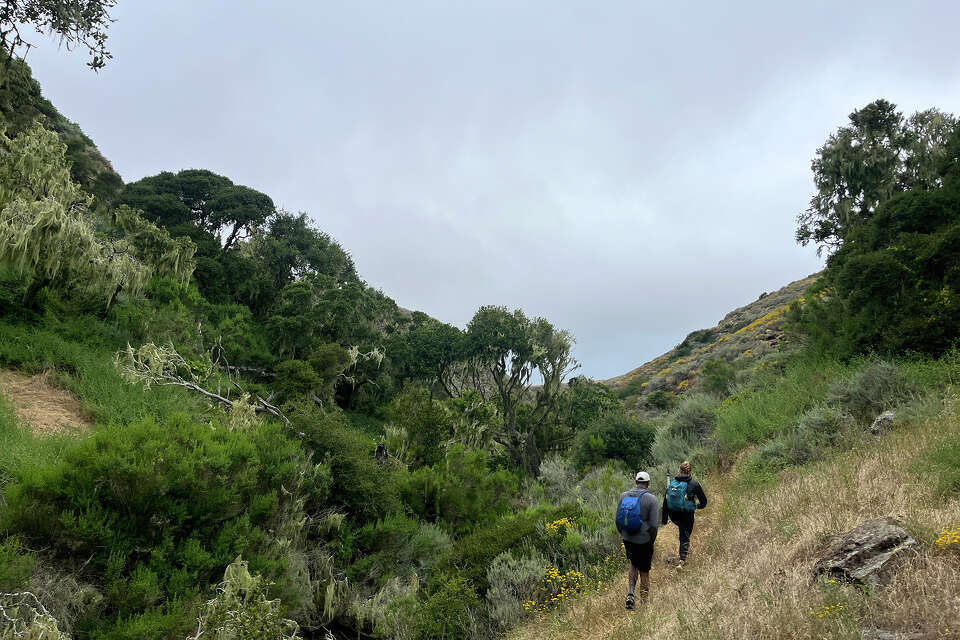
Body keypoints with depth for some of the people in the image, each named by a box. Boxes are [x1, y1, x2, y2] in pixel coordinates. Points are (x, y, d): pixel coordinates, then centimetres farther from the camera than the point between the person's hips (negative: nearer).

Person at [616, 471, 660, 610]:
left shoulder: (624, 496, -2)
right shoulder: (651, 499, -13)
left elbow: (618, 519, 3)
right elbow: (654, 524, -13)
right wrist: (651, 541, 2)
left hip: (628, 539, 3)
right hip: (644, 540, -3)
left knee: (633, 564, 25)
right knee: (644, 571, 13)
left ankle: (631, 593, 7)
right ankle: (644, 602, 23)